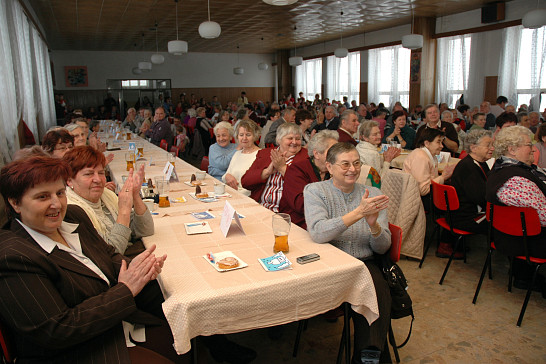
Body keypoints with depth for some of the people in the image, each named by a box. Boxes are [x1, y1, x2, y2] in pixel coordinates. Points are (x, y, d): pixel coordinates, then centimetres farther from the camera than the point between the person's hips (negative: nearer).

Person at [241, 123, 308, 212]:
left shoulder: (305, 157, 6)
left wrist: (283, 168, -8)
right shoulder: (264, 153, 16)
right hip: (258, 207, 4)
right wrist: (268, 171, -7)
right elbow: (245, 181, 7)